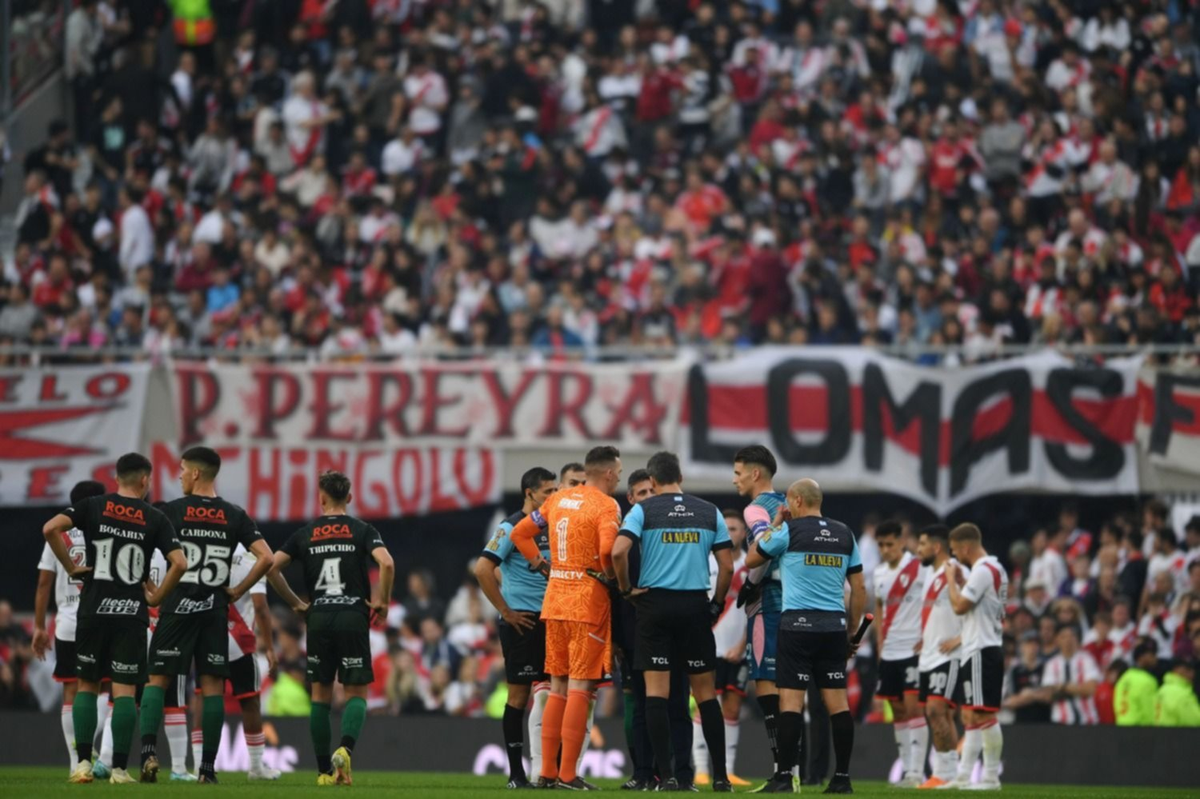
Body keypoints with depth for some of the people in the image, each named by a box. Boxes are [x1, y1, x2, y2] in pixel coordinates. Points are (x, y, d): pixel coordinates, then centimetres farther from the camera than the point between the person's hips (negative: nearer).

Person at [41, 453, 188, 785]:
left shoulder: (93, 506, 2)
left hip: (93, 608, 1)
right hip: (132, 613, -1)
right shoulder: (155, 518, 0)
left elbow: (50, 528, -11)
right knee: (125, 689, 1)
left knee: (87, 685, 11)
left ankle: (83, 763, 3)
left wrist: (71, 567, -1)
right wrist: (157, 597, 3)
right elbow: (179, 563, -9)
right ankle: (119, 768, -4)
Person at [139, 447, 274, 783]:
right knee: (213, 686, 5)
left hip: (177, 606, -2)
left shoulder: (172, 511, -3)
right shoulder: (235, 516, 4)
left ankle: (148, 751, -13)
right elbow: (266, 558, -3)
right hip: (215, 609, 2)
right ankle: (208, 766, 4)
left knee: (158, 680, 4)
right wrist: (238, 590, 6)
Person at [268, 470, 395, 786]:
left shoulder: (305, 534, 8)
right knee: (356, 693, 3)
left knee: (320, 694, 10)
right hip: (353, 617, -2)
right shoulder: (362, 531, 1)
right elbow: (386, 563, -15)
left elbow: (272, 567, 1)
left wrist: (295, 603, 10)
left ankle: (324, 770, 8)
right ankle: (345, 748, -24)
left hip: (319, 618, 2)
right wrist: (382, 601, -1)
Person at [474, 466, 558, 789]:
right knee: (520, 694, -3)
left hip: (547, 620, 6)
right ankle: (516, 772, 2)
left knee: (545, 694, 3)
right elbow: (482, 569, -17)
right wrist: (506, 612, -14)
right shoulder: (511, 528, -9)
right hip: (521, 623, -6)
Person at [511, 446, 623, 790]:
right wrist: (610, 577, -8)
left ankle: (547, 771, 13)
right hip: (588, 602, -7)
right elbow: (608, 547, -26)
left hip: (555, 600, 7)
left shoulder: (559, 499, 11)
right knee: (580, 687, -4)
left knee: (557, 688, 13)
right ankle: (568, 773, -7)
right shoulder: (605, 505, -10)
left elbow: (520, 532, 17)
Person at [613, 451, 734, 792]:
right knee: (706, 692, 8)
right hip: (696, 604, 2)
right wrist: (717, 604, 15)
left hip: (655, 604, -2)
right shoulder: (710, 512, 6)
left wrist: (625, 587, -1)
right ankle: (721, 776, 8)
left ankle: (666, 775, -7)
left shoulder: (644, 510, -2)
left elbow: (618, 551, -16)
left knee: (656, 692, 0)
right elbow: (727, 565, 4)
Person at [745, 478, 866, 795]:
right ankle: (842, 778, 4)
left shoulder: (789, 530, -3)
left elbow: (751, 560, 10)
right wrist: (852, 631, 20)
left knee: (791, 699, -5)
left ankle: (784, 777, -8)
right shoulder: (844, 534, 10)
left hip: (798, 624, -4)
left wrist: (773, 526, 19)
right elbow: (859, 588, 12)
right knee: (837, 700, 5)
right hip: (834, 625, 4)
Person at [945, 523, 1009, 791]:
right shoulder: (995, 569, 17)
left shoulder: (982, 570, -15)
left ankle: (991, 776, -7)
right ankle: (963, 776, 12)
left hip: (981, 652, -11)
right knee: (970, 716, 11)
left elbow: (959, 606, -18)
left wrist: (951, 580, -6)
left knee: (984, 714, -8)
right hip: (976, 650, 11)